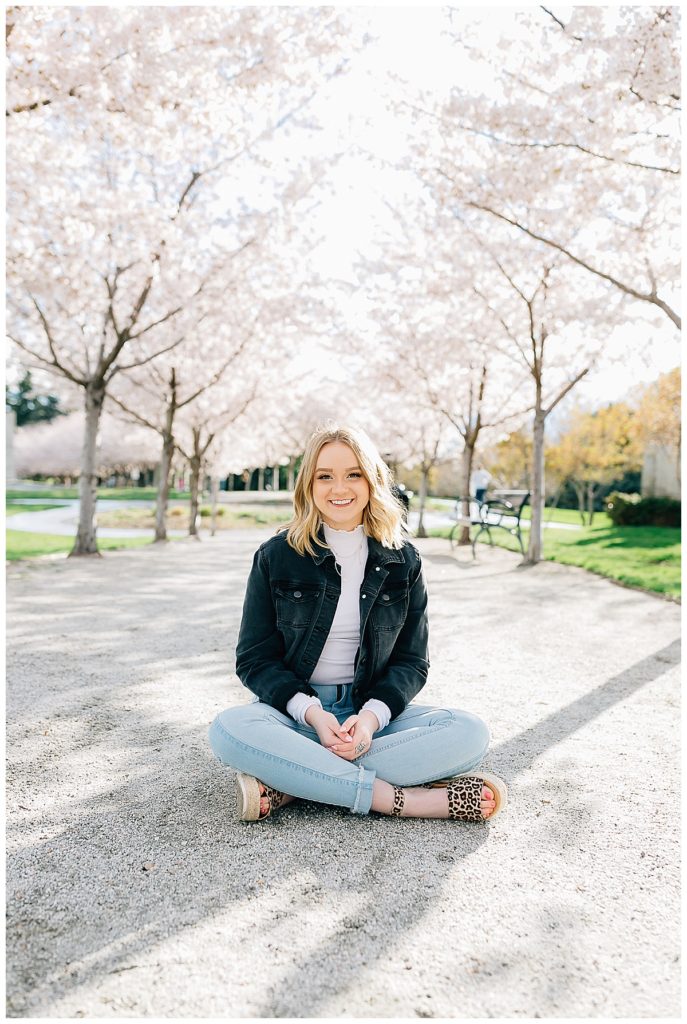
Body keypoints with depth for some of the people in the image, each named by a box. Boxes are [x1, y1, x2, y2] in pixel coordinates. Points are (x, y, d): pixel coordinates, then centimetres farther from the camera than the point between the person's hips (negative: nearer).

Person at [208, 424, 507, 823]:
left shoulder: (403, 560, 3)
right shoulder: (276, 555, -2)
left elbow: (412, 661, 3)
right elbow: (254, 658, -2)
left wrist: (372, 715, -18)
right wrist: (311, 713, -19)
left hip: (373, 712, 2)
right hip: (296, 710, -1)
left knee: (470, 733, -24)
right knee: (229, 729, -33)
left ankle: (288, 786, -26)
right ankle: (402, 800, -28)